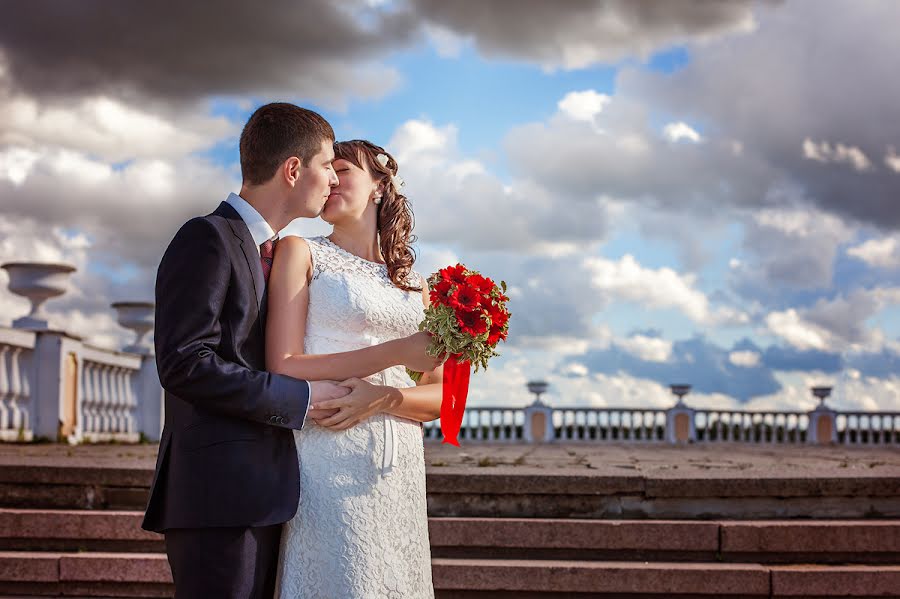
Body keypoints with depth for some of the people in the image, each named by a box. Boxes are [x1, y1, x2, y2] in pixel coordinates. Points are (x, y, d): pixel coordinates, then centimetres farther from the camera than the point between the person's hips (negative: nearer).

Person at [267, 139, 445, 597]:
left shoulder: (413, 283, 17)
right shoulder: (301, 253, 5)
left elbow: (442, 397, 10)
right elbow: (283, 369, -7)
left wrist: (383, 396, -12)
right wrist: (397, 351, -13)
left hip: (400, 470, 4)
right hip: (331, 465, -4)